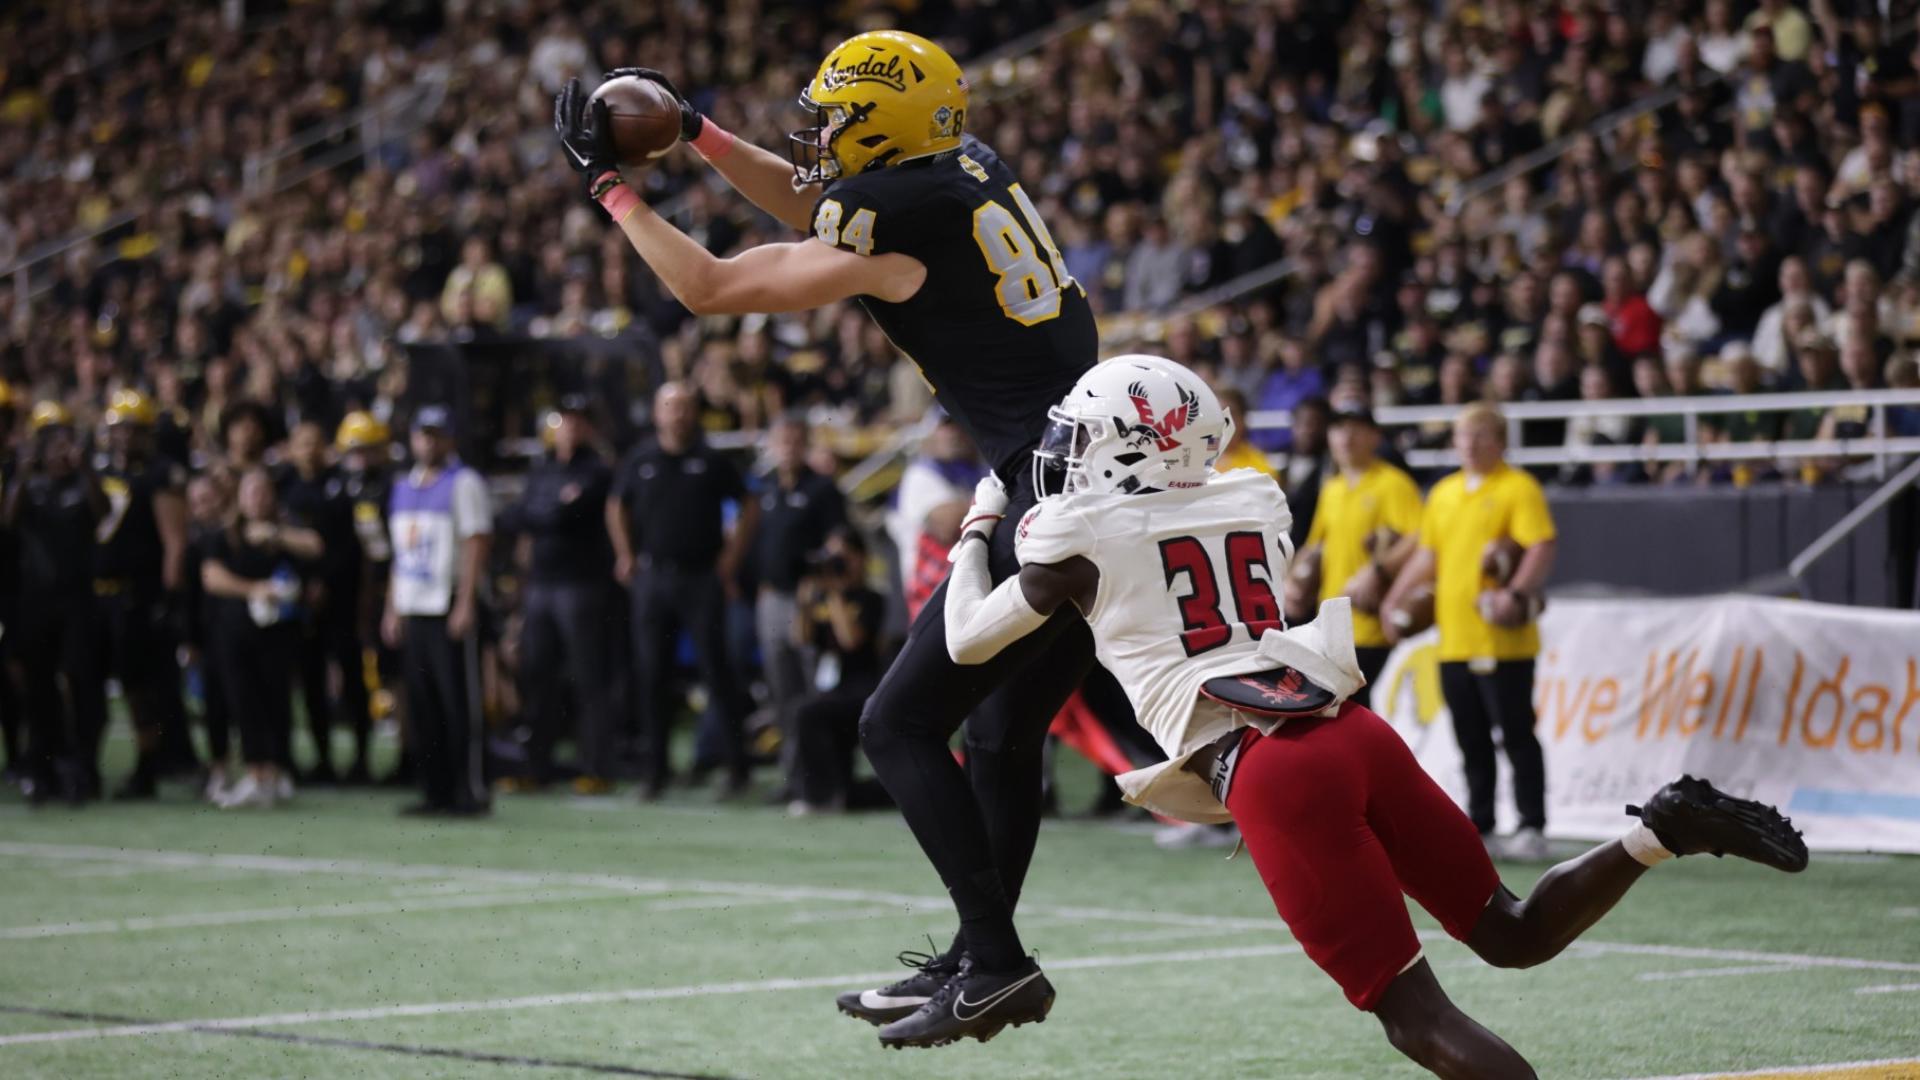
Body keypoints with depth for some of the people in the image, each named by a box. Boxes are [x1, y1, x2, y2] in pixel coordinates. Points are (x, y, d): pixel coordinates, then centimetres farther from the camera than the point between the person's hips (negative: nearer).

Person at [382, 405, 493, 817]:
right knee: (422, 706, 7)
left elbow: (476, 544, -11)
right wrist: (392, 609, 17)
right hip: (412, 611, 7)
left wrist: (465, 605, -18)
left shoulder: (464, 483, -5)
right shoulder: (404, 488, 18)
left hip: (450, 609, -7)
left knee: (458, 703, -8)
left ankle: (470, 792, -5)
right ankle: (435, 791, 12)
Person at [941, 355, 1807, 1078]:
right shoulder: (1253, 503, 22)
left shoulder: (1081, 535, 6)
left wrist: (980, 529, 35)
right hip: (1353, 726, 6)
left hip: (1272, 769, -6)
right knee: (1511, 933, 16)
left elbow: (968, 640, 19)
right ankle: (1660, 831, -6)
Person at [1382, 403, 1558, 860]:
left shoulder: (1519, 488, -6)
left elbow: (1541, 548, -16)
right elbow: (1427, 556, 25)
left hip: (1502, 640, -6)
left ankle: (1532, 828, 0)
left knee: (1516, 734, -4)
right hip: (1455, 640, 7)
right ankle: (1479, 827, 17)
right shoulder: (1443, 493, 16)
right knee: (1471, 740, 10)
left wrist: (1516, 593, -29)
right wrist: (1395, 599, 19)